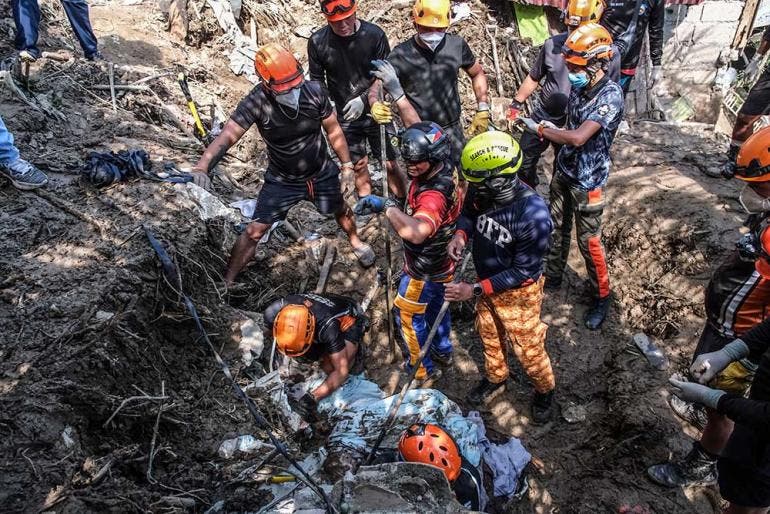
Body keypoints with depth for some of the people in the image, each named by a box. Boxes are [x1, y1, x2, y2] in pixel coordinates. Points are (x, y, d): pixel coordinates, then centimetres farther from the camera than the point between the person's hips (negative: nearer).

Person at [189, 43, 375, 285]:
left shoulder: (314, 91, -22)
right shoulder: (256, 102, -28)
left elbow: (333, 130, -8)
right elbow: (227, 136, -38)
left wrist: (347, 166, -3)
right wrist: (201, 167, -55)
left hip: (322, 174, 2)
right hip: (282, 180, -2)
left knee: (341, 210, 25)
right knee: (255, 231, -4)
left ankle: (354, 240, 60)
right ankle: (227, 281, 16)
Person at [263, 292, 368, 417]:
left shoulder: (328, 327, -45)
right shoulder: (276, 312, -34)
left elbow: (341, 371, -37)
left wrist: (313, 397, -46)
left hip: (349, 320, -6)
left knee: (329, 368, -22)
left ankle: (355, 348, 6)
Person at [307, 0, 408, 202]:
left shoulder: (374, 34, -14)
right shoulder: (318, 42, -10)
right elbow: (317, 81, 2)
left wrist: (363, 98, -20)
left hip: (374, 111, -1)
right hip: (345, 117, 1)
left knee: (390, 164, 2)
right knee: (358, 166, 11)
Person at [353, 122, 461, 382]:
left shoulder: (435, 194, -40)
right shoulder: (445, 170, -11)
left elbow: (415, 233, -59)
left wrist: (386, 205, -54)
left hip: (424, 270, -9)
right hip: (441, 263, 9)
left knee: (407, 315, 12)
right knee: (435, 305, 29)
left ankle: (421, 370, 31)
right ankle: (442, 351, 52)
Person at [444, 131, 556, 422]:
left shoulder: (534, 215, -37)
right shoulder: (480, 191, -20)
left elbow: (522, 271, -27)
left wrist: (475, 290, -27)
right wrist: (461, 234, -18)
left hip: (518, 292, -6)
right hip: (487, 281, 6)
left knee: (528, 348, 16)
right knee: (489, 336, 28)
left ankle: (544, 391, 46)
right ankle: (495, 378, 56)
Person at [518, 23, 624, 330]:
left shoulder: (610, 96, -24)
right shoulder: (579, 86, 0)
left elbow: (578, 137, -32)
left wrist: (539, 128, -21)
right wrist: (549, 131, -5)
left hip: (587, 181, -7)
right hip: (563, 172, 7)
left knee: (588, 241, 4)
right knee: (557, 229, 18)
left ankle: (602, 296, 22)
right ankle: (552, 277, 38)